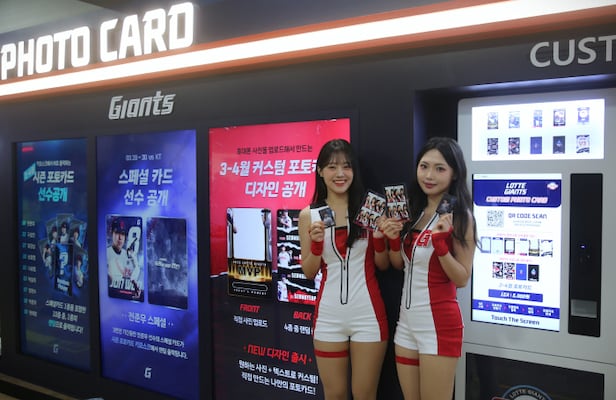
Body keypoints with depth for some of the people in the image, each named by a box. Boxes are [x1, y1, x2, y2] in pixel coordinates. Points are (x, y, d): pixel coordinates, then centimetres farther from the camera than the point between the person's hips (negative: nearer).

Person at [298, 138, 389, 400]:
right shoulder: (309, 215, 0)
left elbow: (383, 265, 5)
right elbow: (309, 273, 4)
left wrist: (379, 236, -13)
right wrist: (316, 243, -13)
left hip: (368, 313, -1)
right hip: (329, 315, 1)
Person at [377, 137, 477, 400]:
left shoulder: (461, 217, -12)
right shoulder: (413, 212, 5)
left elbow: (462, 279, -14)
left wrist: (440, 244, -27)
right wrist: (393, 239, -6)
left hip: (439, 323, -6)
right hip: (407, 321, 7)